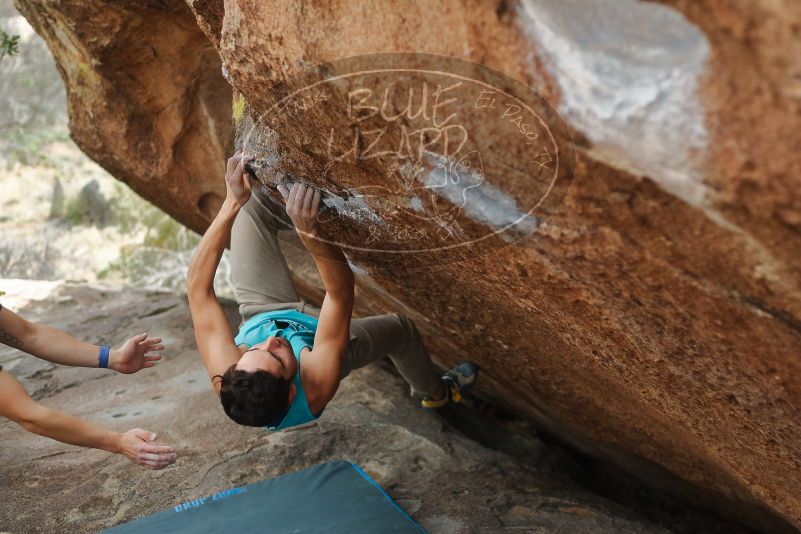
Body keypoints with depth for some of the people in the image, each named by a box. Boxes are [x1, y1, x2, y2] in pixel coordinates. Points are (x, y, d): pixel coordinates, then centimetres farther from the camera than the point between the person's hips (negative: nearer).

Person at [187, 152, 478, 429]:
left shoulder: (226, 378, -44)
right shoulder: (316, 385, -47)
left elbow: (198, 286, -39)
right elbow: (341, 293, -45)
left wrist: (232, 203, -47)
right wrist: (309, 232, -61)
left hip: (259, 317, 2)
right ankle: (437, 392, 50)